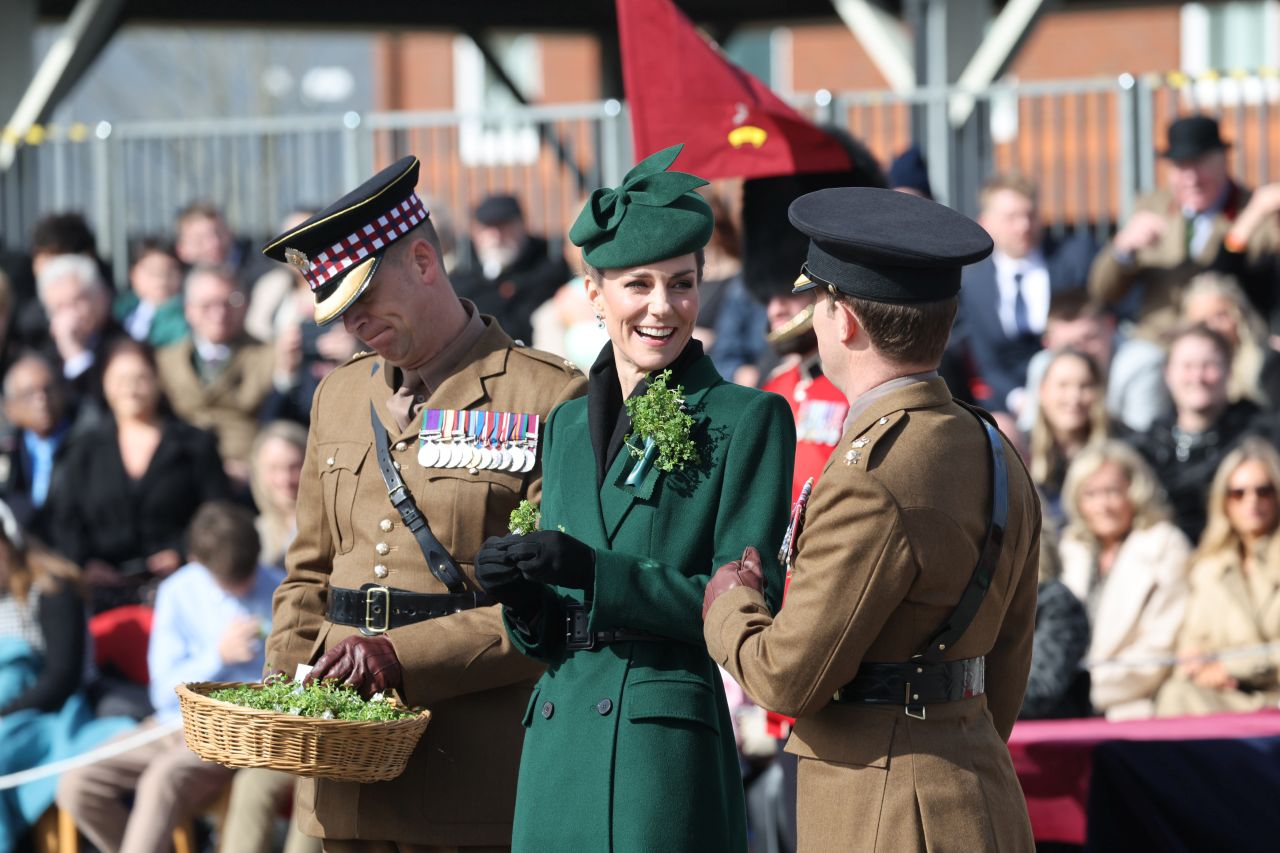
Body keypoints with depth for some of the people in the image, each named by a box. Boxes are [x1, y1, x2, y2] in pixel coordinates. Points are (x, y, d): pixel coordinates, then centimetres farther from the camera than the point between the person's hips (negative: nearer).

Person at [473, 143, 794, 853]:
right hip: (558, 745, 5)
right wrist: (521, 596, -3)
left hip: (667, 744, -5)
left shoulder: (748, 420, -2)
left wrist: (594, 572, -18)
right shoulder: (568, 425, 16)